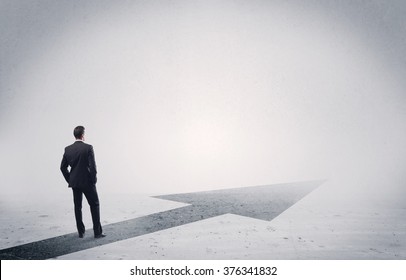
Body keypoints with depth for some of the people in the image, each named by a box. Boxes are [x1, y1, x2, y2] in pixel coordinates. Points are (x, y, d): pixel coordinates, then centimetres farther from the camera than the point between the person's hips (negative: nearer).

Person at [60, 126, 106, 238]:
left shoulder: (68, 149, 2)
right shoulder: (88, 148, -13)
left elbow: (63, 167, 5)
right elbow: (92, 166, -16)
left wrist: (69, 180, 13)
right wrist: (94, 180, -4)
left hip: (74, 182, 4)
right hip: (87, 182, -4)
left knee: (77, 207, 13)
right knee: (95, 205, 6)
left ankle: (81, 232, 17)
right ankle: (97, 232, 5)